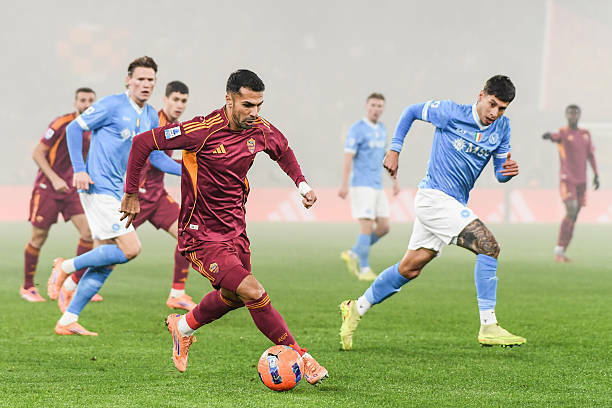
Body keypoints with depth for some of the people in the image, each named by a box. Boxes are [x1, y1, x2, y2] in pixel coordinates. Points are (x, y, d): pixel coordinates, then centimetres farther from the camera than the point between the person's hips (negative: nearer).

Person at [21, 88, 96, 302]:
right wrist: (54, 179, -21)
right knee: (38, 238, 0)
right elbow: (37, 153, -13)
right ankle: (27, 287, 16)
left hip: (72, 188, 6)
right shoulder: (62, 124, -15)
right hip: (47, 187, -6)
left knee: (89, 231, -9)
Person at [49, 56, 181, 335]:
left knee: (105, 264, 6)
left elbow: (156, 157, 19)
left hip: (116, 192, 8)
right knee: (130, 249, -16)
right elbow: (74, 128, -7)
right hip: (98, 188, -8)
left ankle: (67, 321, 11)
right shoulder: (113, 105, -9)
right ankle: (67, 267, 0)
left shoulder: (150, 117, 13)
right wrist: (79, 170, -15)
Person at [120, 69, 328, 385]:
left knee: (233, 297, 24)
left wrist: (301, 183, 10)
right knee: (253, 293, -19)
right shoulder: (202, 130, -23)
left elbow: (283, 150, 22)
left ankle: (182, 327, 51)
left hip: (235, 230, 8)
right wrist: (131, 194, -9)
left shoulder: (260, 130, -3)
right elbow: (142, 143, -15)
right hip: (201, 236, -8)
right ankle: (300, 358, -8)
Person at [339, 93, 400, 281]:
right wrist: (344, 185, -21)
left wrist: (394, 180, 20)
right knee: (367, 226, -10)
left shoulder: (382, 129, 14)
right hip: (362, 186, -8)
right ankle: (364, 269, -3)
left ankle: (353, 254, 15)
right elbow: (348, 157, -14)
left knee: (384, 227, 3)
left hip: (377, 186, 8)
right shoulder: (357, 129, -9)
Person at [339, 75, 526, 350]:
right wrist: (394, 150, 1)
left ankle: (356, 309, 26)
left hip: (454, 204, 7)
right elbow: (411, 111, 4)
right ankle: (488, 327, -17)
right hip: (434, 196, -7)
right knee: (489, 247, -19)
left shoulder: (501, 127, 6)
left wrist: (508, 171, -14)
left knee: (410, 268, 13)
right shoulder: (451, 113, -11)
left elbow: (500, 174, 10)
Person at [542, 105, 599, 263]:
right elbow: (556, 137, -29)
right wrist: (549, 136, -53)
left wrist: (596, 174, 14)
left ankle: (562, 252, 10)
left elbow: (590, 155, 21)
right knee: (571, 212, -19)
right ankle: (558, 250, -14)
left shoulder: (585, 134, 15)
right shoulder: (564, 133, -5)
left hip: (581, 180, 6)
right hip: (567, 179, -6)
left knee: (573, 217, 5)